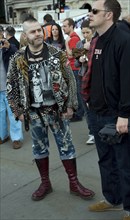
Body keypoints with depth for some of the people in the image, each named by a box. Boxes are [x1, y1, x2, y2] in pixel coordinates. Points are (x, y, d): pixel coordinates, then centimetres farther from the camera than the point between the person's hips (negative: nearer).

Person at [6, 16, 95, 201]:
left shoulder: (57, 54, -4)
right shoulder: (18, 60, -3)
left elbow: (70, 80, -1)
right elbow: (11, 87, 3)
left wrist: (70, 105, -6)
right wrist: (18, 111, 0)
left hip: (57, 109, -1)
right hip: (34, 113, 1)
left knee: (66, 146, 6)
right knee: (39, 148, 12)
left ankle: (74, 183, 19)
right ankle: (45, 183, 28)